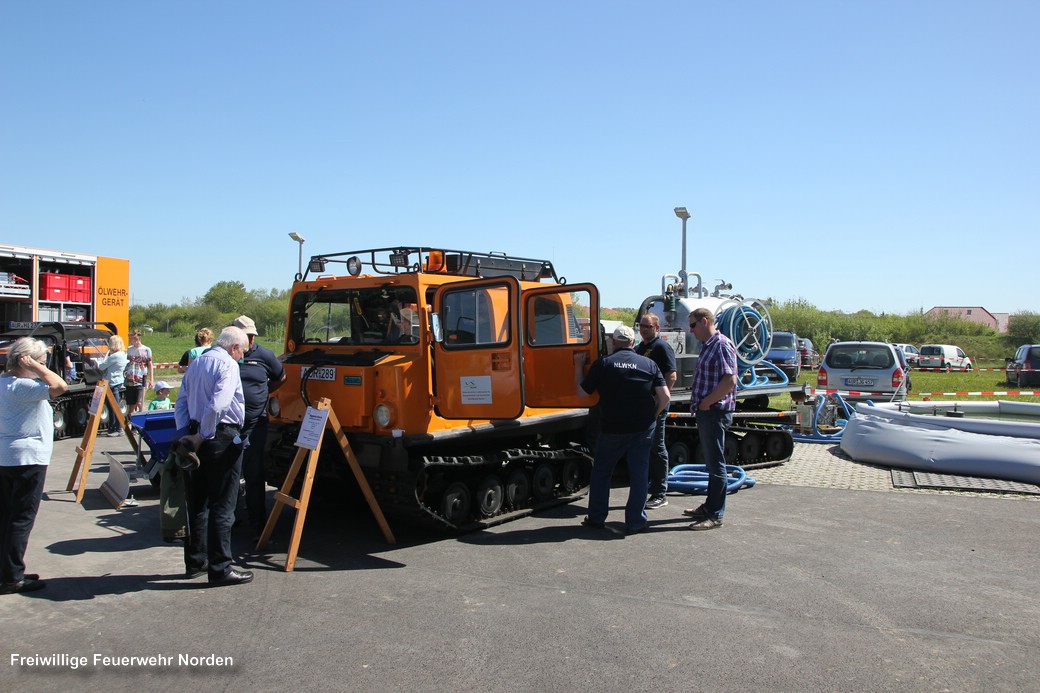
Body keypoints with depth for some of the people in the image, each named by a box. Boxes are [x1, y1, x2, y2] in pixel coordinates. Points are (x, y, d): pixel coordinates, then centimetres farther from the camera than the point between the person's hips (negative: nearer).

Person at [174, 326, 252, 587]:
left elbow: (181, 402, 15)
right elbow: (217, 405, -23)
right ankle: (220, 568, 0)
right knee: (222, 506, -3)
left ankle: (195, 561, 25)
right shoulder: (228, 364, -11)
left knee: (197, 503, 16)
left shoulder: (197, 363, 16)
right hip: (222, 437, -9)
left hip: (198, 437, 9)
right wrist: (202, 436, -15)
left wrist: (185, 434, 7)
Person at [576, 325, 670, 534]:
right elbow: (664, 396, -5)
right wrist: (653, 415, 11)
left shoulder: (602, 364, -4)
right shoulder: (649, 364, 1)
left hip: (612, 428, -1)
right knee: (638, 473, 8)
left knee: (601, 472, 14)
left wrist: (578, 365, 13)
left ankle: (596, 518, 20)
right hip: (643, 428, 1)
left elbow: (582, 391, 2)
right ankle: (635, 522, 9)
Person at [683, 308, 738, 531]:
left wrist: (706, 402, -18)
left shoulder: (722, 345, -14)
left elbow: (730, 380, -23)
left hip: (715, 412, -10)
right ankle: (710, 506, 27)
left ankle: (716, 515, 0)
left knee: (716, 463, -5)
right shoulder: (707, 345, 16)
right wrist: (698, 403, 12)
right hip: (706, 412, 10)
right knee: (710, 462, 17)